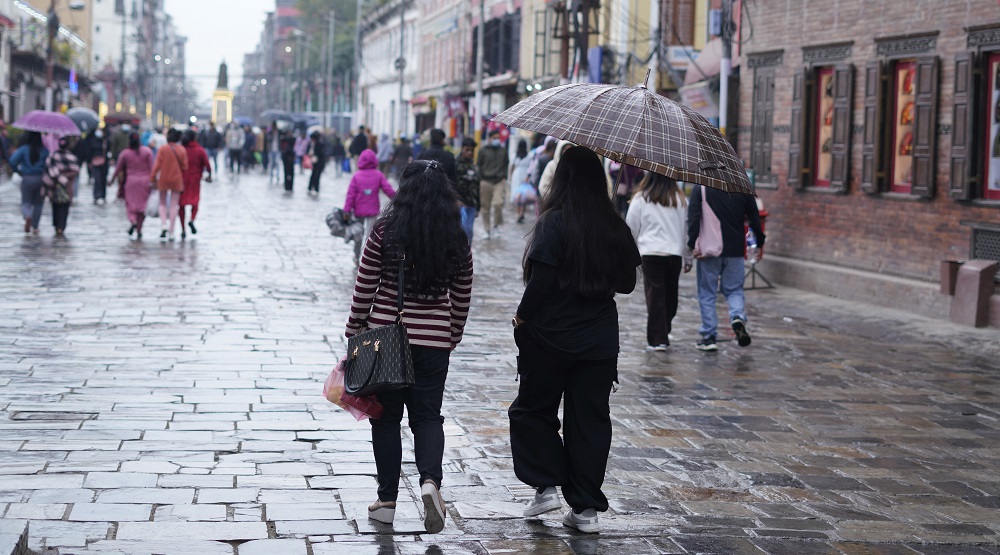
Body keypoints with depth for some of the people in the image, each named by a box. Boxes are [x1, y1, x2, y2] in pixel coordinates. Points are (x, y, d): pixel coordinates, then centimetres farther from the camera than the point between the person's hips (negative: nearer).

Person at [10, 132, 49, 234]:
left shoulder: (23, 149, -5)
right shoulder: (44, 151, -5)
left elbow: (13, 160, -15)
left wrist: (18, 170, 1)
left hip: (27, 179, 0)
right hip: (40, 179, 0)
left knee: (26, 202, 8)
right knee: (38, 204, 15)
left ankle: (27, 216, -25)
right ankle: (35, 227, 14)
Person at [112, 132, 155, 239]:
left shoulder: (124, 153, -2)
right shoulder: (147, 151, -2)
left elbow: (118, 168, 5)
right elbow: (151, 167, -5)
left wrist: (112, 180, 18)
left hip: (131, 181, -1)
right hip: (144, 181, 1)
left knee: (130, 205, 7)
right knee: (142, 205, 8)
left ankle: (133, 221, -23)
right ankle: (139, 231, 9)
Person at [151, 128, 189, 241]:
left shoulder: (163, 149, -10)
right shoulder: (182, 150, -3)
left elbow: (157, 165, -11)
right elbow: (185, 167, -1)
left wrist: (152, 178, -5)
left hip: (163, 180, -1)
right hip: (177, 180, 1)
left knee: (162, 203, 15)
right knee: (174, 205, 7)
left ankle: (163, 224, -8)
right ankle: (171, 232, 5)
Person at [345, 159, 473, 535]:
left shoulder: (384, 233, -8)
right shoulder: (457, 242, -1)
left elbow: (364, 289, -5)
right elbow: (462, 299, 7)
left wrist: (354, 331, 7)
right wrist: (453, 335, 21)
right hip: (434, 340, 2)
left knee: (386, 417, 10)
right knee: (428, 415, 8)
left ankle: (387, 500, 13)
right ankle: (430, 480, -17)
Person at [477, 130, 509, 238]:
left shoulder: (503, 150, 10)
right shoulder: (483, 150, 3)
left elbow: (506, 164, 18)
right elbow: (478, 164, 5)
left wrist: (504, 176, 7)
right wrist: (480, 179, -2)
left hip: (499, 181, 1)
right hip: (486, 181, -1)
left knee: (498, 203, -17)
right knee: (486, 207, 2)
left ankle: (496, 224, 4)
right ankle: (487, 230, 12)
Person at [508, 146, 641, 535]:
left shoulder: (554, 222, -15)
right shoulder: (615, 228, 1)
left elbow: (542, 280, -19)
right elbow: (626, 283, 9)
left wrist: (522, 317, -5)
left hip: (550, 338, -4)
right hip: (599, 341, 4)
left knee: (532, 410, 15)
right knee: (590, 419, 9)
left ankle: (547, 487, 7)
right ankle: (586, 508, 10)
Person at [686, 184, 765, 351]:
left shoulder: (700, 189, -3)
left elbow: (693, 219, -11)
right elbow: (755, 219, 6)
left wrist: (692, 245, -12)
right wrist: (760, 242, 18)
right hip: (735, 250, 2)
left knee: (707, 293, 7)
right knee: (734, 290, 15)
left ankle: (708, 336, 5)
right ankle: (738, 317, -15)